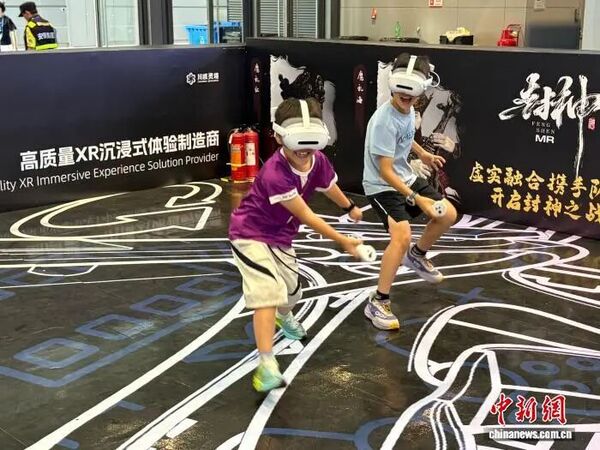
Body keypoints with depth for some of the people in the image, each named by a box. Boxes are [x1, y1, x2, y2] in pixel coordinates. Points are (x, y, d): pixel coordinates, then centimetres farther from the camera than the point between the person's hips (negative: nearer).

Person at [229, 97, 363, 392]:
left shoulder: (318, 161, -12)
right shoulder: (275, 173, -35)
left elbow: (329, 188, 12)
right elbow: (306, 216, -30)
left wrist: (350, 208, 31)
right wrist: (343, 241, -24)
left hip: (280, 237, 7)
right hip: (251, 235, -7)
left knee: (291, 292, 22)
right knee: (268, 292, -24)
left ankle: (283, 316, 59)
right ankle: (266, 364, -23)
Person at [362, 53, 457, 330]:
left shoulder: (407, 109, -2)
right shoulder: (384, 120, -28)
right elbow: (385, 172, -30)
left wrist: (422, 154, 23)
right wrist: (416, 198, -33)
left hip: (406, 177, 9)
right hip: (382, 186, -9)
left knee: (449, 215, 7)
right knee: (402, 237, -26)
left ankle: (417, 255, 33)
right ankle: (378, 303, -14)